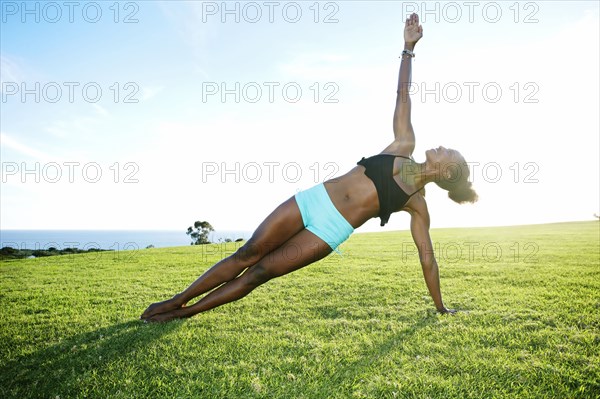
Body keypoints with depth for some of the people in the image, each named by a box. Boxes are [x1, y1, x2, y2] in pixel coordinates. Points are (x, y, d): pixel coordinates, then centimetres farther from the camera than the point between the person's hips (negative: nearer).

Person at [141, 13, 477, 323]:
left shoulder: (417, 204, 7)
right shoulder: (406, 147, 13)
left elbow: (428, 257, 11)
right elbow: (403, 96, 13)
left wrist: (440, 307, 14)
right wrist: (409, 47, 10)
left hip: (330, 232, -2)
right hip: (311, 201, 2)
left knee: (260, 272, -8)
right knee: (248, 253, -2)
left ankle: (185, 312, 7)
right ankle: (178, 300, 12)